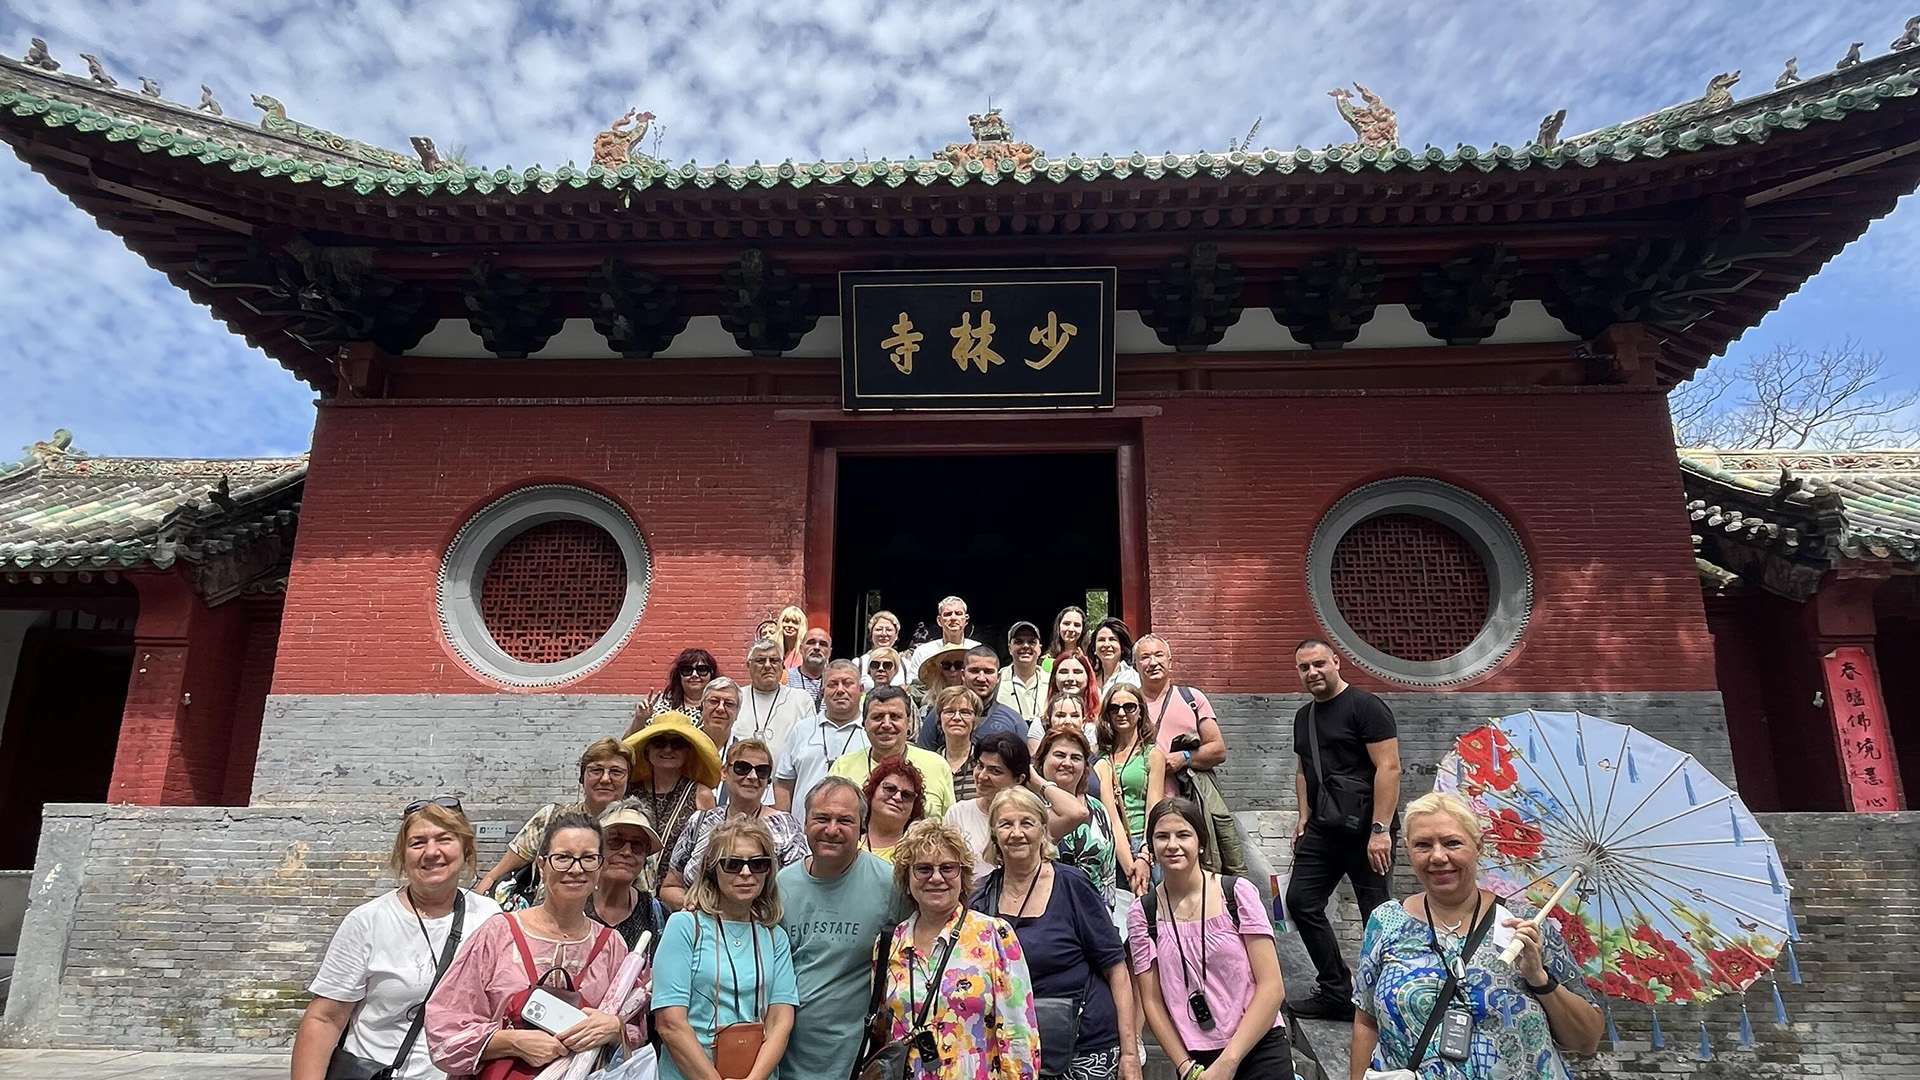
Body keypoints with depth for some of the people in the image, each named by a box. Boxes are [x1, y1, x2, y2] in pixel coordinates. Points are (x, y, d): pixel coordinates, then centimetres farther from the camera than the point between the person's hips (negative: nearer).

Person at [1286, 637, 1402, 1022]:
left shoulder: (1365, 707, -9)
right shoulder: (1304, 716, 15)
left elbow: (1389, 767, -16)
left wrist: (1380, 830, -21)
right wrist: (1303, 817, 15)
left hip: (1364, 829, -8)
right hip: (1323, 828, 8)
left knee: (1377, 914, -1)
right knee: (1300, 900, 5)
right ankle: (1336, 993, 15)